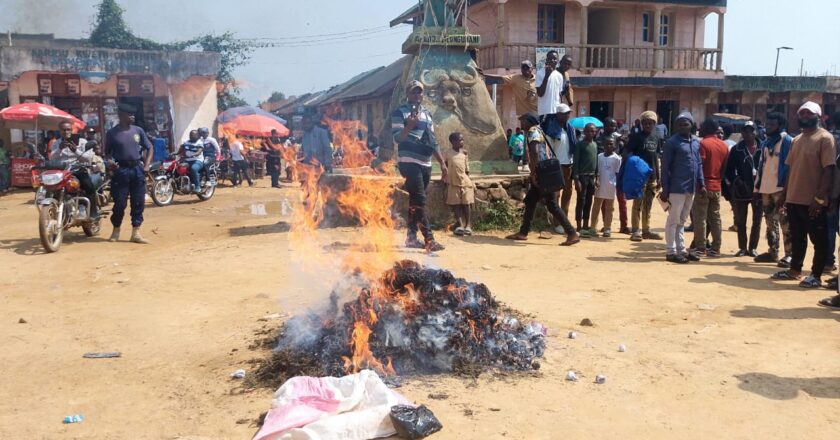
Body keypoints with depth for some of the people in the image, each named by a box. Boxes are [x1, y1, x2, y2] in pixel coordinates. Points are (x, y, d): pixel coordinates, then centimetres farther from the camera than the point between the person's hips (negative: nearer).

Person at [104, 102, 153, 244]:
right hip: (121, 170, -3)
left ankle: (136, 232, 8)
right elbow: (107, 152, 6)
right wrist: (109, 161, -15)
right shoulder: (112, 133, 0)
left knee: (138, 202, 2)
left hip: (137, 169, 3)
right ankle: (116, 231, 17)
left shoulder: (138, 130, 7)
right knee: (119, 202, 0)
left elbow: (149, 148, 13)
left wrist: (146, 165, 3)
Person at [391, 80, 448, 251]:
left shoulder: (427, 113, 19)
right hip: (409, 162, -7)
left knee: (415, 200, 11)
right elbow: (397, 137, -11)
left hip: (426, 163, 7)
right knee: (419, 201, -13)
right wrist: (409, 126, -29)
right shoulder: (400, 112, -2)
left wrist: (442, 163, 16)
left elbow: (432, 141, 21)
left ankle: (411, 236, 17)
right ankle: (429, 239, -17)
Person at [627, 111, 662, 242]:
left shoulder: (656, 138, 12)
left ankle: (646, 230, 18)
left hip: (652, 176, 6)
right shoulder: (636, 136, -5)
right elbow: (629, 155, -7)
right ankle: (635, 231, 1)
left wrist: (659, 177, 14)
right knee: (638, 205, -3)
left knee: (648, 206, 11)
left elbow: (656, 158, 16)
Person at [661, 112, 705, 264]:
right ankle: (671, 252, 6)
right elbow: (665, 167, -10)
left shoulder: (696, 142, 13)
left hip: (691, 188, 7)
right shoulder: (672, 142, -8)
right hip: (677, 188, -7)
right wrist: (665, 189, -13)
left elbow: (699, 164, 18)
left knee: (682, 220, 15)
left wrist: (701, 183, 7)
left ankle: (681, 250, 22)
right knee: (673, 220, 0)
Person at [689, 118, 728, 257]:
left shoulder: (703, 143, -11)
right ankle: (715, 248, 12)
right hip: (717, 187, 7)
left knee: (700, 217, -2)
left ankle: (700, 248, -2)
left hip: (703, 186, -7)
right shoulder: (724, 146, 11)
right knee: (715, 218, 10)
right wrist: (719, 180, 19)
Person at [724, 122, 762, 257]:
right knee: (740, 221, 8)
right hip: (741, 190, 0)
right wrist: (735, 182, -12)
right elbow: (730, 170, 0)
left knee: (757, 221, 7)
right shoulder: (737, 149, 0)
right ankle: (742, 247, 18)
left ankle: (752, 247, 18)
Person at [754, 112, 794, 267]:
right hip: (766, 189, 8)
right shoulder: (765, 143, 18)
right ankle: (772, 252, 22)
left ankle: (789, 255, -5)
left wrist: (787, 187, -19)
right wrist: (758, 187, 14)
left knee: (785, 222, -8)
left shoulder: (788, 142, -5)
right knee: (770, 222, 14)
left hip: (781, 189, -8)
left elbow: (791, 165, -12)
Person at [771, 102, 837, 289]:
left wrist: (820, 198, -21)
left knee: (818, 239, 3)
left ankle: (816, 275, 10)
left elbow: (828, 169, -15)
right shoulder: (796, 140, 13)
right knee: (797, 238, 16)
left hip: (813, 201, -7)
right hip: (794, 198, 7)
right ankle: (795, 270, 28)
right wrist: (784, 193, 12)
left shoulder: (825, 138, -8)